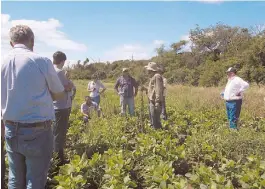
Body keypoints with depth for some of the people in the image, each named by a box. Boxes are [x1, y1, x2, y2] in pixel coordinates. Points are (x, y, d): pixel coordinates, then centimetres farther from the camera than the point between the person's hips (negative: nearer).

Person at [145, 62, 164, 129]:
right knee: (152, 121, 19)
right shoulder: (153, 77, 19)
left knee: (155, 121, -9)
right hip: (152, 101, 11)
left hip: (155, 102, -11)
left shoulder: (157, 76, -13)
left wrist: (157, 102, -25)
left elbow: (158, 89, -21)